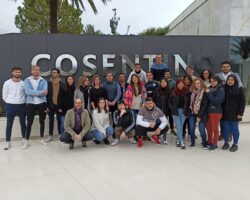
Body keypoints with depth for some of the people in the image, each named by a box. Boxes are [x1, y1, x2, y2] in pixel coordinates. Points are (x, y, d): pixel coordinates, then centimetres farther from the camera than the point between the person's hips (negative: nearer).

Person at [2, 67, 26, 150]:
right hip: (10, 106, -1)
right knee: (9, 124, 4)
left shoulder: (24, 83, 0)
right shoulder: (7, 83, -2)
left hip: (22, 106, 1)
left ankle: (24, 139, 25)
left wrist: (21, 102, 5)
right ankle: (8, 142, 11)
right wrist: (10, 103, 5)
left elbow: (27, 94, 6)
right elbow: (4, 96, 3)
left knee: (23, 123, 11)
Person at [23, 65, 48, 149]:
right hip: (31, 103, -1)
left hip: (42, 103, 1)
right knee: (29, 122, 2)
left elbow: (45, 92, -13)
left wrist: (33, 93, -17)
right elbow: (28, 91, -16)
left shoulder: (43, 81, 2)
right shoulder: (27, 80, 1)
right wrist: (40, 92, -18)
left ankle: (42, 139, 24)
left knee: (42, 121, 11)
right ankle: (26, 141, 11)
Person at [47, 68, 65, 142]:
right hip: (51, 105, 1)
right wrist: (47, 106, -7)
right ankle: (50, 135, 17)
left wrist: (61, 106, -8)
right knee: (51, 120, 8)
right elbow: (46, 95, -1)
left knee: (59, 120, 7)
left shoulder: (62, 84, 0)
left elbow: (63, 96, -2)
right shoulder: (48, 83, 2)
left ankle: (60, 134, 19)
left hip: (58, 105, -1)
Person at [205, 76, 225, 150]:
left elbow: (216, 100, -20)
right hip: (208, 111, 6)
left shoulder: (221, 90, -10)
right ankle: (209, 142, 29)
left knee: (215, 128, 5)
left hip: (216, 112, -6)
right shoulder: (210, 89, 8)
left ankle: (214, 144, 18)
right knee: (208, 127, 14)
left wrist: (208, 93, -19)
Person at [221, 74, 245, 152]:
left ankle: (235, 144, 17)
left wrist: (240, 113, -10)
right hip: (225, 113, 3)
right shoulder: (223, 89, 4)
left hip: (234, 113, -2)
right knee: (226, 129, 9)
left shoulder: (239, 89, -3)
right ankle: (226, 143, 23)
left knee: (234, 128, 5)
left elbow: (242, 102, -4)